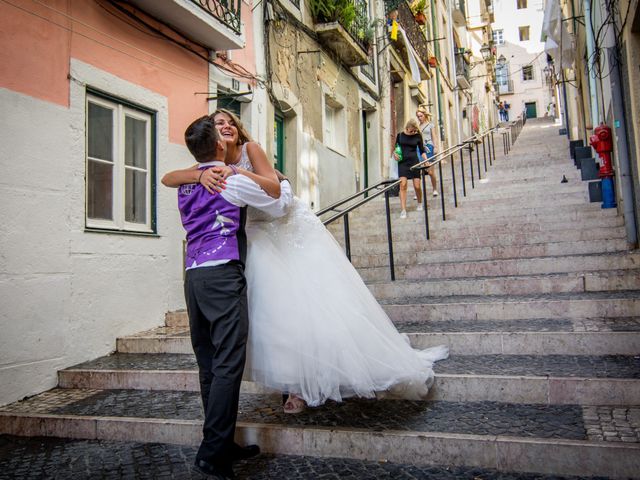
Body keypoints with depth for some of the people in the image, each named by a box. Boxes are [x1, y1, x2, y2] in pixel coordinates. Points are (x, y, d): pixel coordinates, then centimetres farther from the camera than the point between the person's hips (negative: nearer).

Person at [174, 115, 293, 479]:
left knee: (209, 364, 10)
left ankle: (222, 445, 20)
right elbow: (279, 207, 8)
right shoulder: (233, 179, -2)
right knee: (228, 364, -6)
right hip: (222, 273, -8)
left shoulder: (186, 184, 19)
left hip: (193, 274, 8)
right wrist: (284, 183, 29)